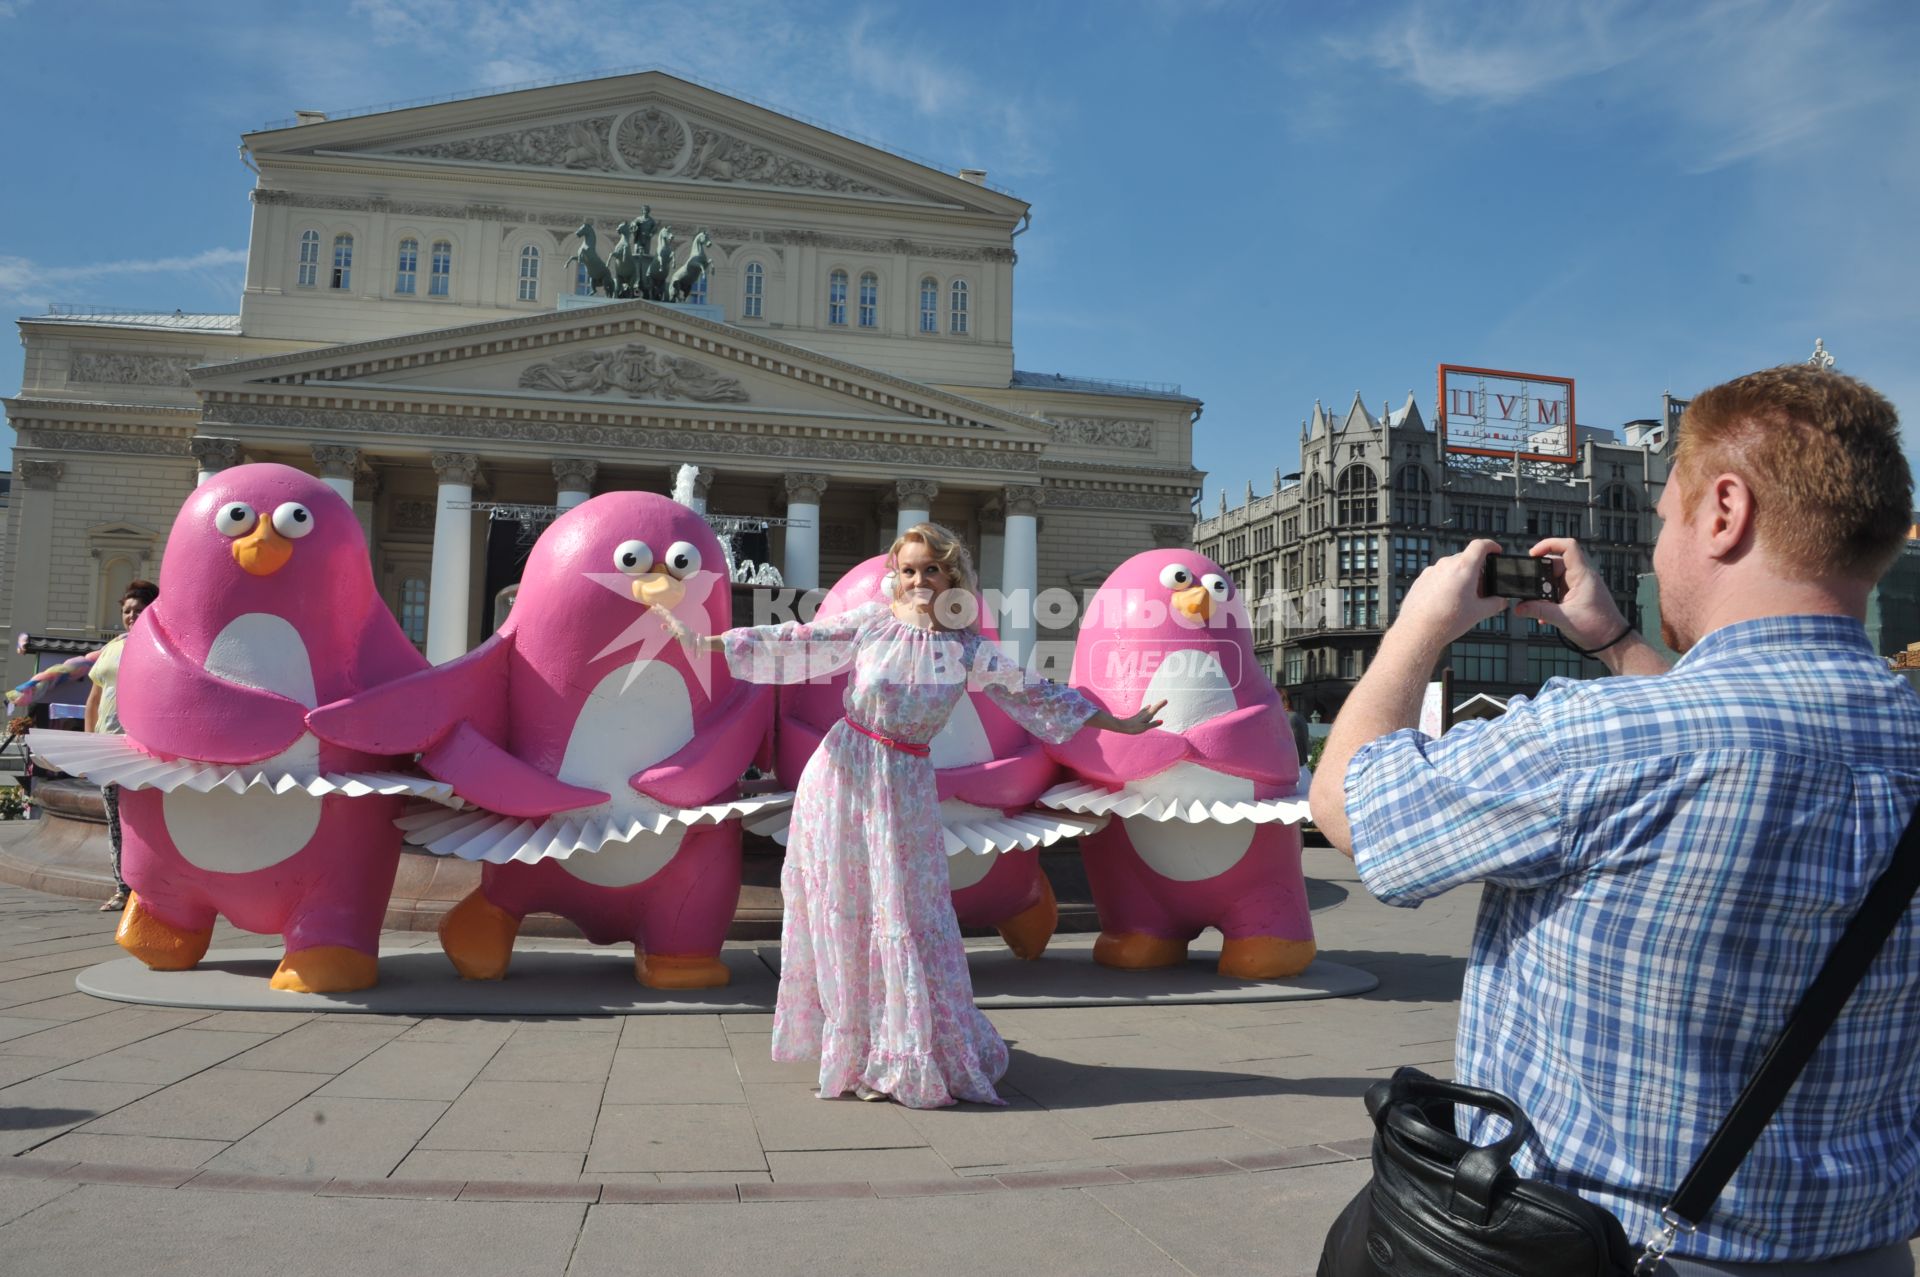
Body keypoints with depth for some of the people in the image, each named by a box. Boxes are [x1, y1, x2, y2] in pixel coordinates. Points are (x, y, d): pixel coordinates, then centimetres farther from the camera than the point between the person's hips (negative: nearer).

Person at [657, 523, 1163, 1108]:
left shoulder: (968, 648, 0)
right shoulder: (868, 623, -4)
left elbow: (1034, 693, 5)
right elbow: (788, 644, -4)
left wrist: (1118, 724, 7)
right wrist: (703, 641, -9)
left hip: (905, 789, 1)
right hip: (842, 775, 0)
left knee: (906, 918, 2)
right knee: (843, 914, 4)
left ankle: (901, 1057, 19)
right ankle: (857, 1053, 19)